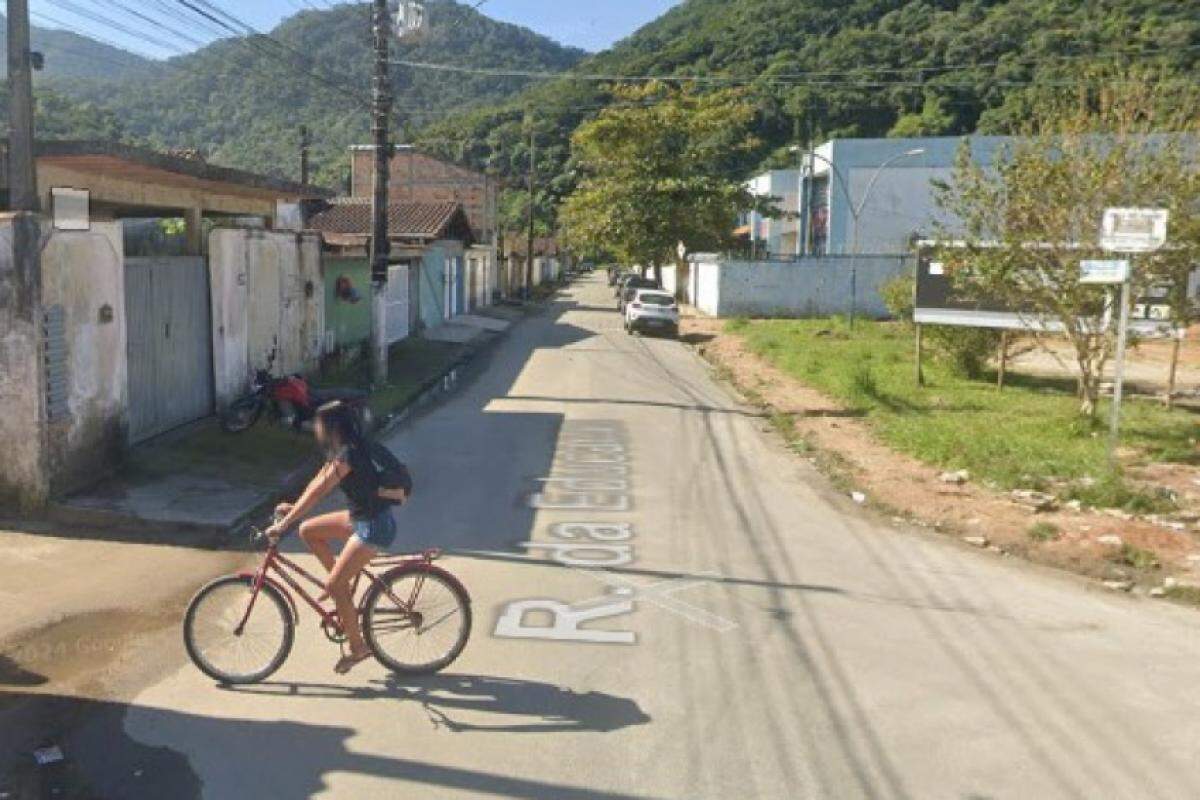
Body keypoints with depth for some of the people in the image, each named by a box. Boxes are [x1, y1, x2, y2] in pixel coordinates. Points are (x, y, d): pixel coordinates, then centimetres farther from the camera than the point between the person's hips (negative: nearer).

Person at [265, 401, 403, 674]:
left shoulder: (348, 455, -24)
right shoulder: (342, 450, 6)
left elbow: (317, 492, -25)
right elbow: (319, 481, 16)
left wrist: (284, 524, -21)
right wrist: (293, 507, 14)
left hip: (374, 526, -9)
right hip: (360, 517, 10)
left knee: (334, 586, -6)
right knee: (308, 531, 11)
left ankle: (358, 647, 8)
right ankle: (342, 584, 18)